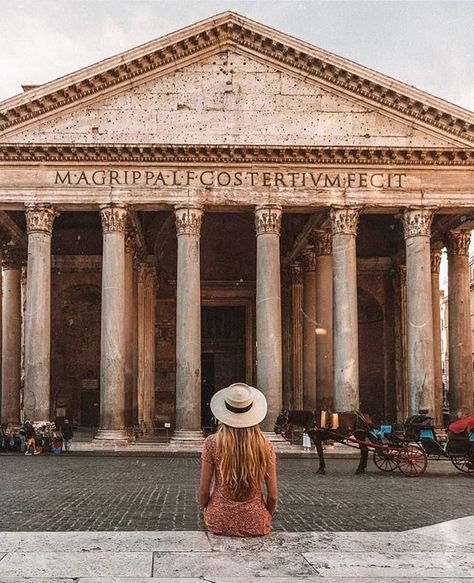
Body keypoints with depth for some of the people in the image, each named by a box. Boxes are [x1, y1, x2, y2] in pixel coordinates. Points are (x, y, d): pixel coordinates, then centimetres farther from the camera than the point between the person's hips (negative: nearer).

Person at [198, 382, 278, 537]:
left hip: (219, 523, 0)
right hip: (255, 524, 1)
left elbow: (203, 492, -6)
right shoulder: (265, 447, -8)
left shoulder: (212, 443, -11)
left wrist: (205, 511, 15)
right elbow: (273, 496, -3)